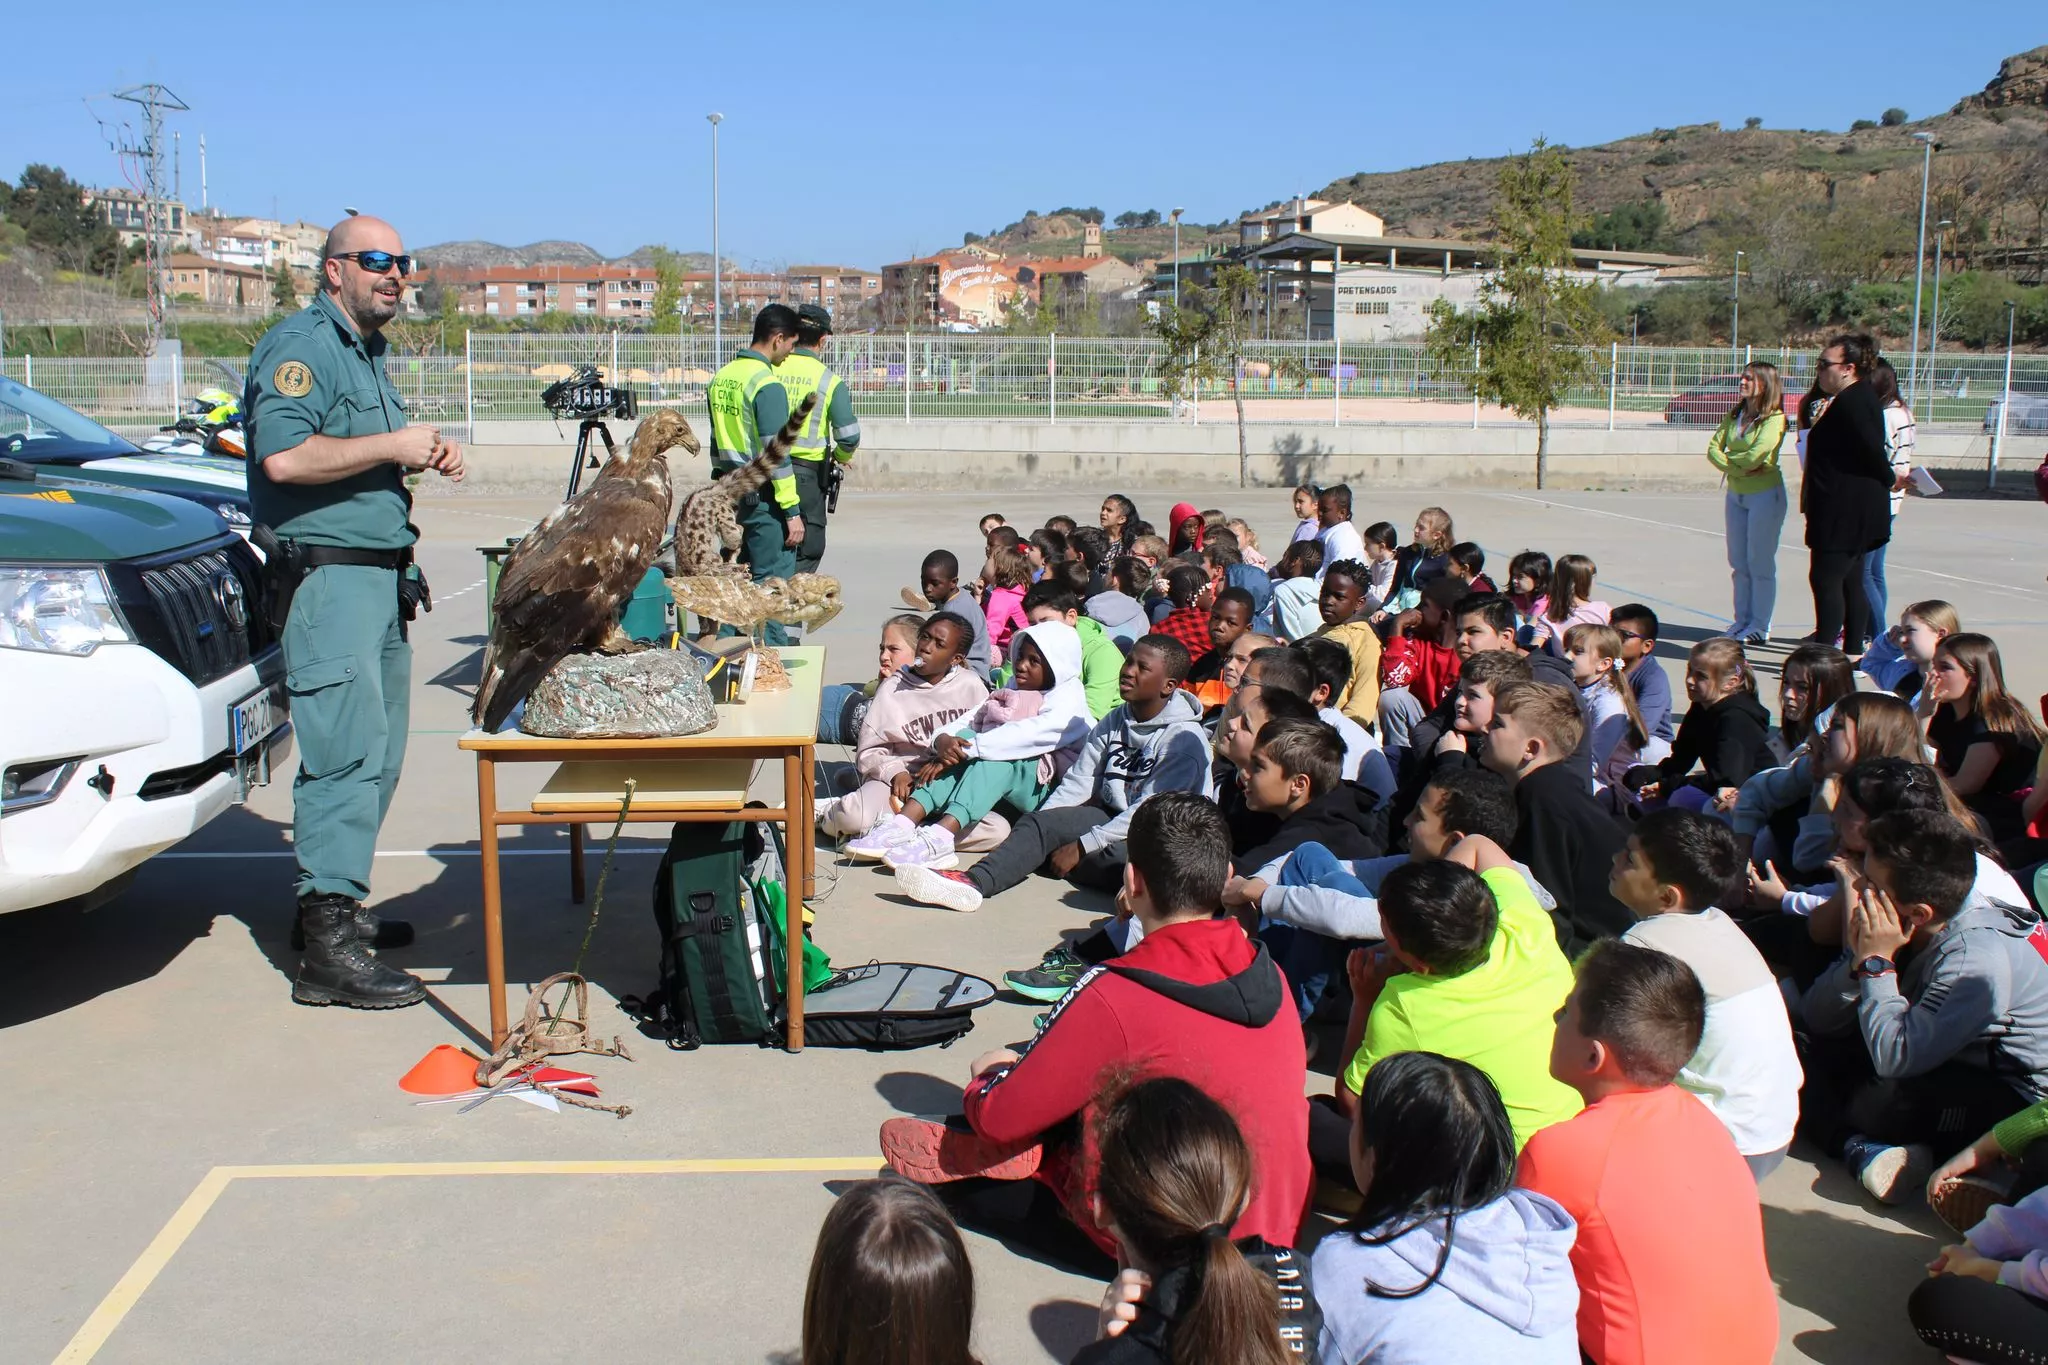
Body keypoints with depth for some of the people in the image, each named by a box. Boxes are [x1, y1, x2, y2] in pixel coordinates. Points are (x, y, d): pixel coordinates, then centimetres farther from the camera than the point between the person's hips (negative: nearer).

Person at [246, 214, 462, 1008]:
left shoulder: (367, 353, 22)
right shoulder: (301, 346, -10)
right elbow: (283, 456, -25)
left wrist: (426, 455, 13)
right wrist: (392, 446, -18)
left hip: (381, 576, 10)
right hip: (329, 576, -10)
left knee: (375, 756, 14)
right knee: (347, 756, -13)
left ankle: (333, 907, 25)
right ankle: (328, 950, -11)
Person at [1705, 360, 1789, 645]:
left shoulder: (1775, 418, -12)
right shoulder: (1735, 414, 8)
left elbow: (1756, 455, -24)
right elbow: (1713, 447, 0)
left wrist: (1729, 459, -7)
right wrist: (1738, 468, -14)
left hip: (1765, 495, -7)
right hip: (1735, 493, 7)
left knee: (1760, 563, -1)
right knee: (1738, 562, 11)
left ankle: (1760, 626, 6)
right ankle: (1742, 620, 20)